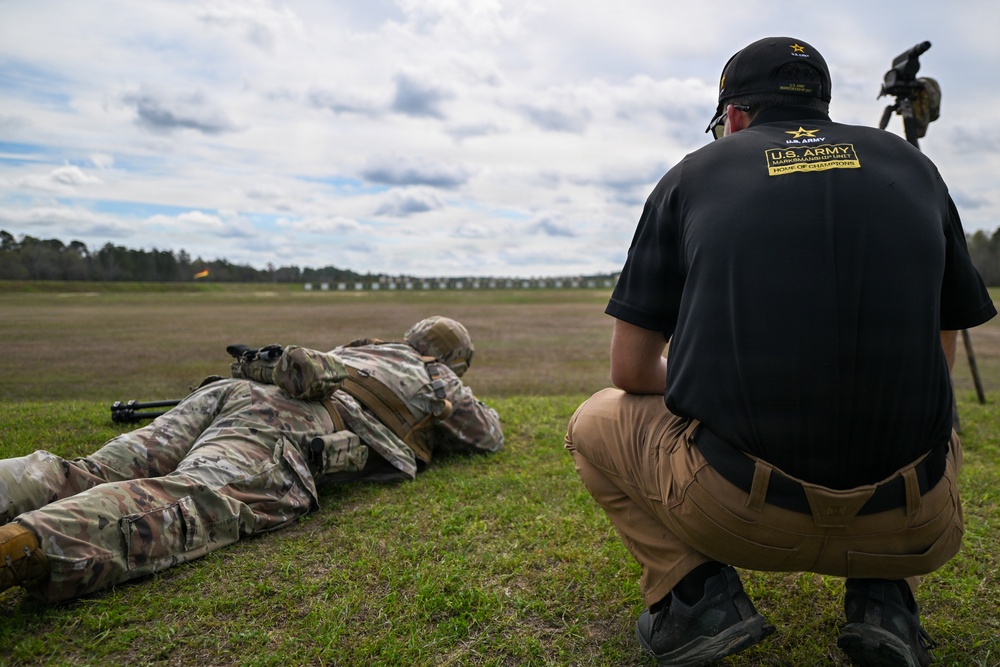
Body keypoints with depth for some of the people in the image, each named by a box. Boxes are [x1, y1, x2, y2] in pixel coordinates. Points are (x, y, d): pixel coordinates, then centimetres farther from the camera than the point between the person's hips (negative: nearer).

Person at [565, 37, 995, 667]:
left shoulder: (694, 173, 6)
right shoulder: (911, 166, 13)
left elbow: (631, 371, 6)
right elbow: (941, 356, 19)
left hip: (734, 511, -3)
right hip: (911, 531, 4)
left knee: (596, 423, 24)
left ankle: (695, 590, 5)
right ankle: (883, 593, 14)